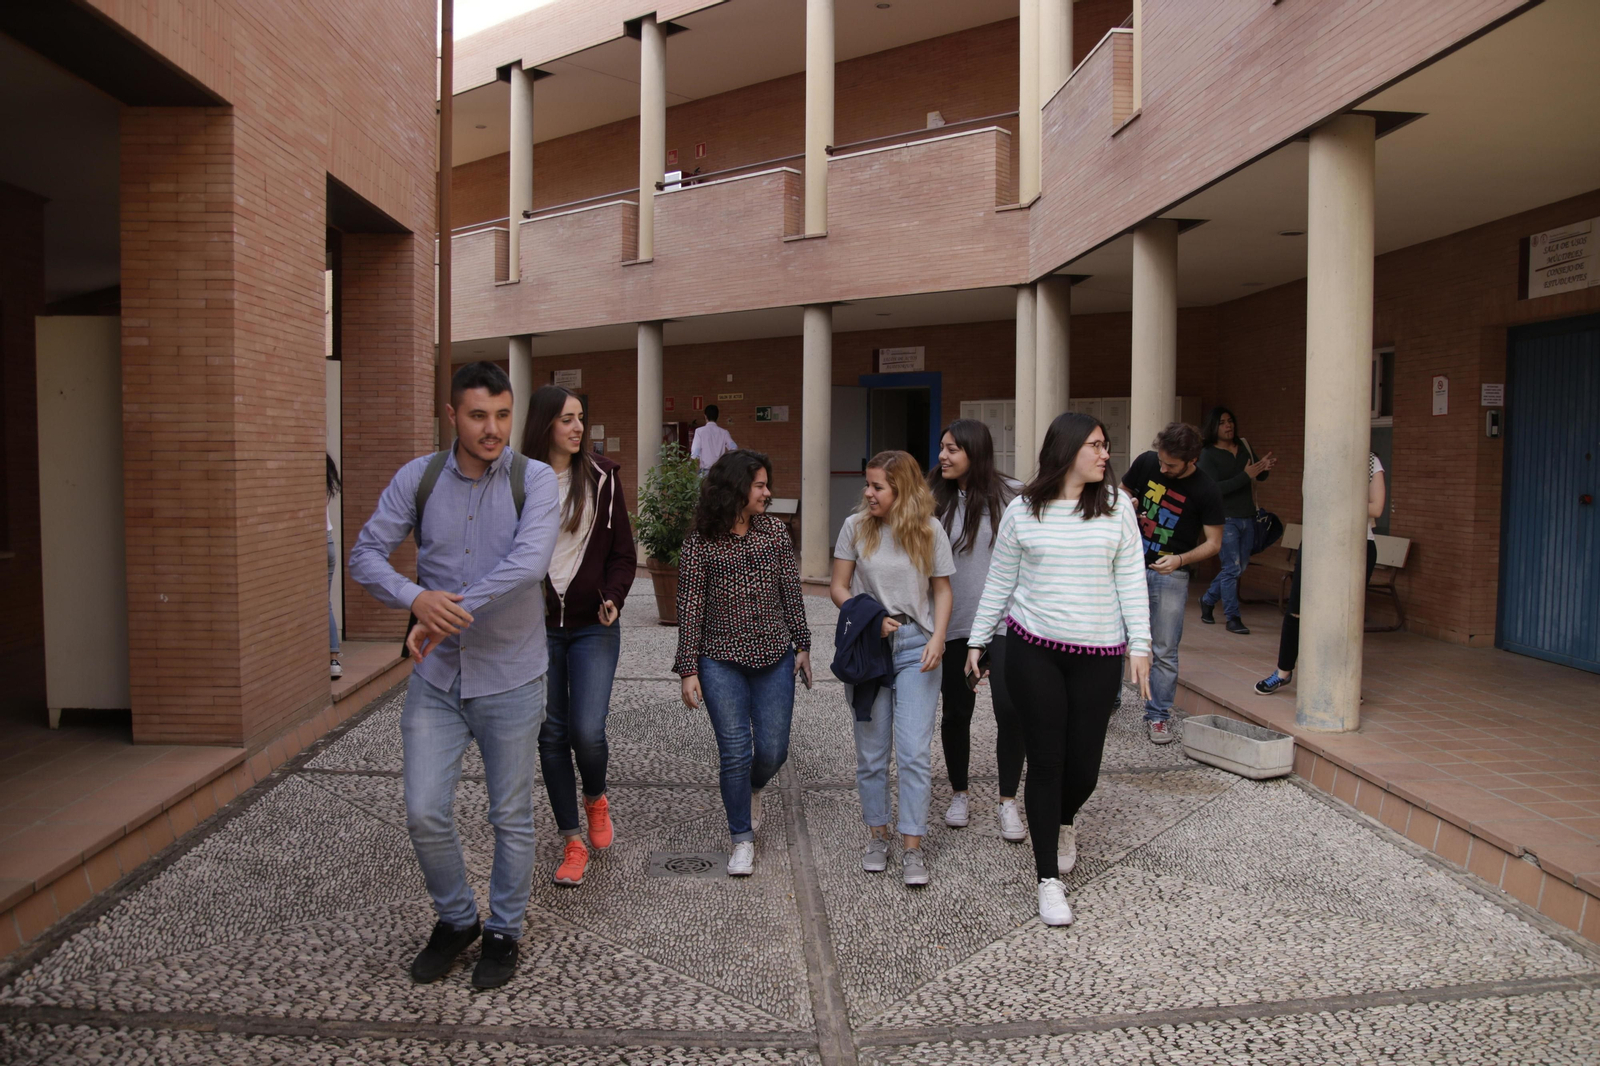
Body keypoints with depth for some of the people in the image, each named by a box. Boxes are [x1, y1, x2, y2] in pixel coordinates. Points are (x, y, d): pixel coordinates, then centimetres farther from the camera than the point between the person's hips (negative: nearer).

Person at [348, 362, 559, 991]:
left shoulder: (533, 479, -11)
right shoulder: (418, 479, -1)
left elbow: (529, 562, -25)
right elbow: (366, 555, -4)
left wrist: (452, 613, -25)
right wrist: (417, 599, -24)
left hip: (510, 679, -2)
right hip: (436, 678, 3)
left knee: (511, 816, 10)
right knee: (425, 812, 4)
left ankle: (503, 932, 32)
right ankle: (455, 920, 31)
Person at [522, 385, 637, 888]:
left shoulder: (601, 476, -1)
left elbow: (623, 552, 2)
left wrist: (613, 598, -14)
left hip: (592, 626, -1)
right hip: (538, 628, 1)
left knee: (588, 732, -11)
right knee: (552, 735, 7)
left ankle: (595, 800, 24)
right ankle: (572, 842, 22)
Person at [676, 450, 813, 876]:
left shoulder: (775, 531, 3)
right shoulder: (699, 543, -6)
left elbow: (791, 592, 7)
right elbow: (690, 608, -4)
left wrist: (802, 646, 7)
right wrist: (688, 670, -6)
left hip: (774, 657, 3)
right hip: (721, 661, -3)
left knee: (773, 750, 4)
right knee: (736, 752, -3)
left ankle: (750, 788, 41)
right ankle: (743, 840, 17)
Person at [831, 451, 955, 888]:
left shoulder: (929, 530, 0)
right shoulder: (856, 527, 0)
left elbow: (942, 590, 6)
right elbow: (838, 588, 4)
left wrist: (938, 638, -8)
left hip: (916, 644, -1)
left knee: (915, 751, -5)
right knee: (871, 750, 9)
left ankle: (912, 848, 4)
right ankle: (877, 836, 24)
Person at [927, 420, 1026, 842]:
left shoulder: (1013, 496, -6)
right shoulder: (934, 501, -1)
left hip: (1004, 621, -2)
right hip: (953, 624, 2)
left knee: (1010, 710, -5)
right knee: (956, 712, 12)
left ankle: (1008, 802, 14)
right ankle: (959, 794, 31)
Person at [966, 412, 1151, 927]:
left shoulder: (1116, 507, 3)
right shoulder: (1022, 510, 1)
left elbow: (1131, 580, 4)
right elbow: (999, 581, 8)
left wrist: (1139, 644, -3)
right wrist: (977, 640, 8)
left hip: (1098, 653, 1)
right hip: (1032, 648, -1)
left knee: (1085, 762, 5)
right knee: (1046, 760, 1)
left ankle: (1064, 822, 41)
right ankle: (1048, 878, 13)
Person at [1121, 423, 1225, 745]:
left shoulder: (1206, 492, -11)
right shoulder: (1146, 463, -3)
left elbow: (1214, 543, -6)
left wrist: (1180, 559, -22)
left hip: (1171, 575, -3)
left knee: (1164, 651, 1)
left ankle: (1158, 715, 14)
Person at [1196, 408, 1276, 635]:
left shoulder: (1244, 445, 9)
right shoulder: (1208, 454, -8)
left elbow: (1259, 477, 14)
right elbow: (1214, 488, -17)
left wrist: (1264, 467, -10)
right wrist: (1245, 475, -23)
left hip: (1247, 517, 6)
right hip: (1226, 519, -6)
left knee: (1240, 566, 15)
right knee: (1232, 567, -6)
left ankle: (1208, 599, 34)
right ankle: (1233, 618, 2)